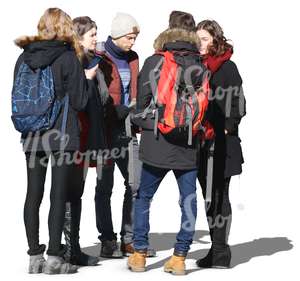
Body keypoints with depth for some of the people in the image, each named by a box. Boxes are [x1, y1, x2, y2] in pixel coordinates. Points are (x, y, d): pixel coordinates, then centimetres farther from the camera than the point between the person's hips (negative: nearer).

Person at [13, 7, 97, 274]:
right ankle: (54, 257, -1)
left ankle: (34, 256, 10)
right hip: (62, 136, -4)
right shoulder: (68, 57, -7)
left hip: (32, 136, 4)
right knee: (58, 194, -1)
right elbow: (79, 102, -6)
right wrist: (86, 79, 10)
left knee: (34, 194, 7)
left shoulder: (24, 57, 6)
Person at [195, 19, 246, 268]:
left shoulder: (227, 67, -7)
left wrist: (226, 129, -13)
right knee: (209, 197, 11)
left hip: (221, 143, -7)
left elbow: (238, 105, -9)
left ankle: (220, 252, 0)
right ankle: (217, 249, 19)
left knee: (219, 197, -4)